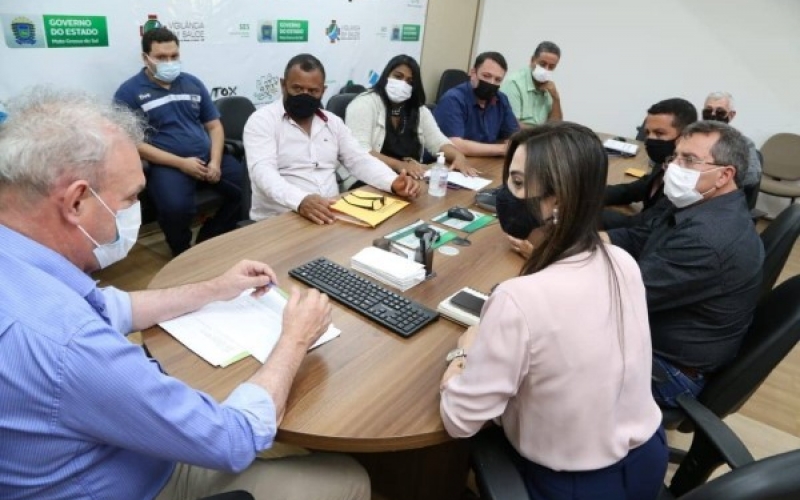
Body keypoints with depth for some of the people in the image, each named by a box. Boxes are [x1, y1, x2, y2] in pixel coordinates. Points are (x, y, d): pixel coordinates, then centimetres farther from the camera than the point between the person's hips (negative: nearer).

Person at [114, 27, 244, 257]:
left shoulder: (193, 83, 16)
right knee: (176, 207, -34)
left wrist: (215, 161, -5)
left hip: (208, 157, 5)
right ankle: (184, 254, 0)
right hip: (167, 165, -5)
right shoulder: (129, 92, 3)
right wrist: (181, 163, -14)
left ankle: (208, 241, 4)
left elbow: (214, 126, 14)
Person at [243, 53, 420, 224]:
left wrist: (393, 182, -12)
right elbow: (263, 171, -18)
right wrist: (300, 201, -38)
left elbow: (360, 160, 8)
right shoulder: (262, 120, -4)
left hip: (330, 216, 4)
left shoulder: (333, 122, 13)